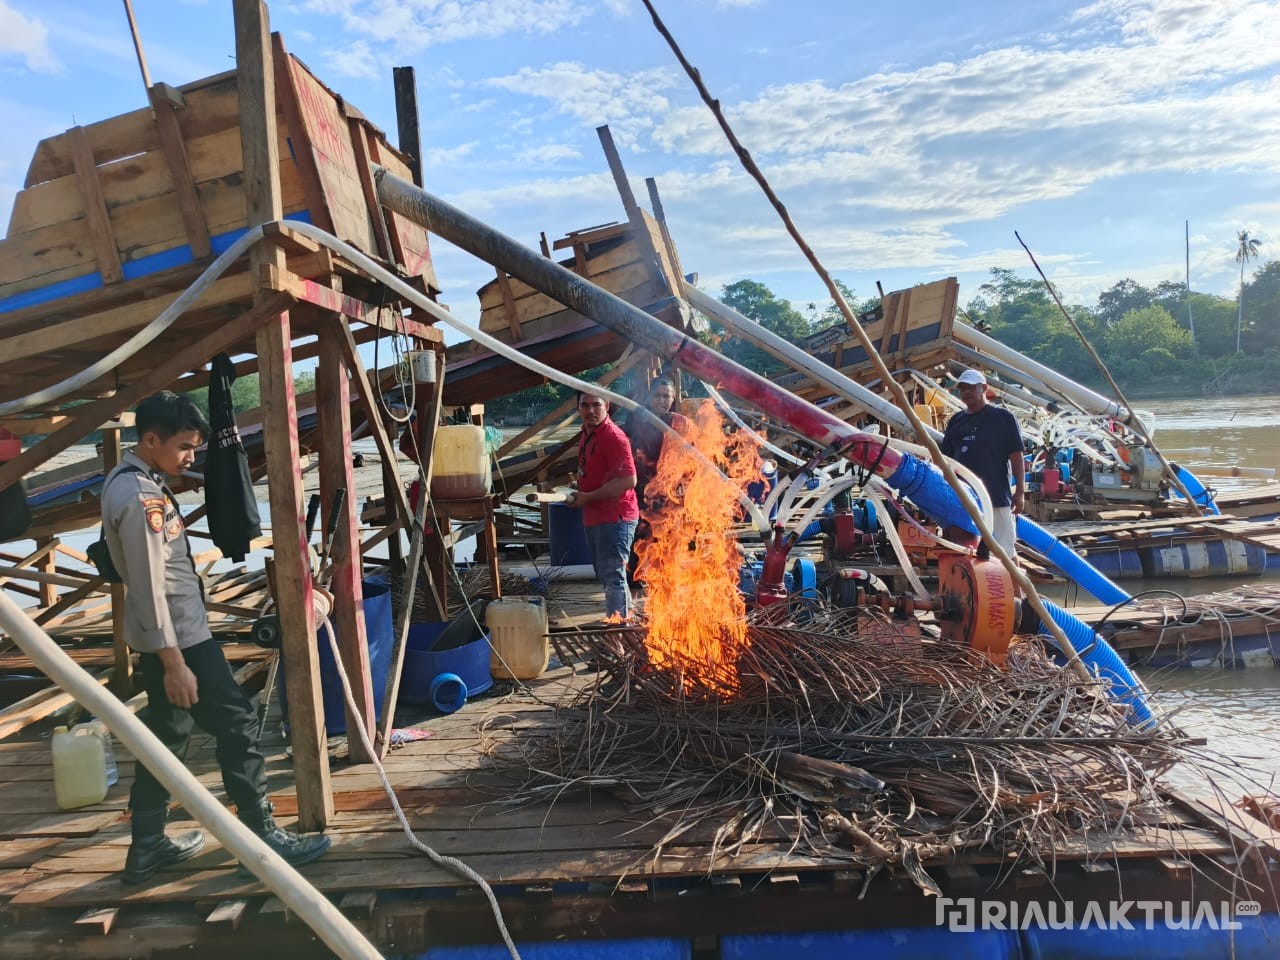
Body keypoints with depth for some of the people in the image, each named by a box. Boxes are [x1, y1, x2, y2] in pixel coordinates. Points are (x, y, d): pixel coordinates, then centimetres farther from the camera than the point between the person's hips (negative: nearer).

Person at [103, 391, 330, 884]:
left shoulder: (129, 481, 10)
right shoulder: (140, 497, -21)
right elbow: (150, 588, -23)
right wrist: (174, 663, -21)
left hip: (167, 637, 10)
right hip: (177, 638, -10)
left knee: (166, 737, 16)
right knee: (237, 723, -2)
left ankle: (147, 847, 25)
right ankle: (264, 837, 7)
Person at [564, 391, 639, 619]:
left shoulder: (613, 437, -18)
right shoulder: (587, 434, 12)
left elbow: (628, 480, -25)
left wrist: (588, 497, -21)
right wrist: (579, 493, 12)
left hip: (614, 517, -10)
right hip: (594, 517, 10)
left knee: (612, 576, -8)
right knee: (605, 574, 21)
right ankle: (626, 615, 36)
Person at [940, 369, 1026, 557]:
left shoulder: (1002, 417, 1)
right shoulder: (956, 421, 14)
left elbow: (1016, 456, -2)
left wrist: (1020, 491, -7)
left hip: (996, 498, -5)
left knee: (1004, 550, -4)